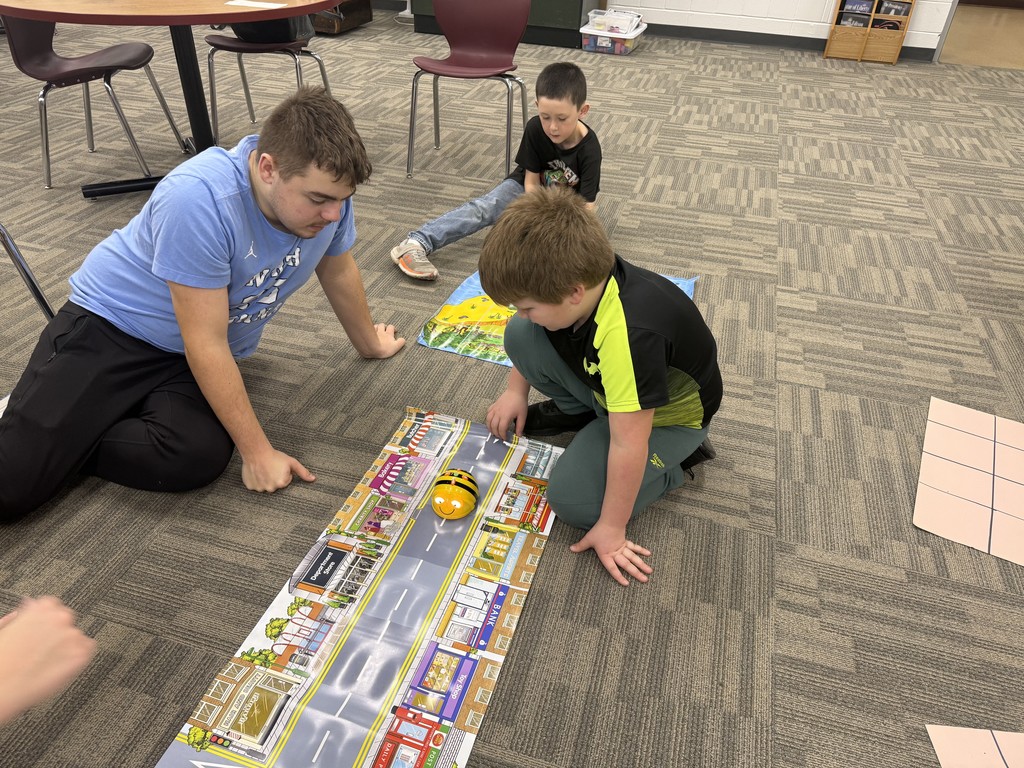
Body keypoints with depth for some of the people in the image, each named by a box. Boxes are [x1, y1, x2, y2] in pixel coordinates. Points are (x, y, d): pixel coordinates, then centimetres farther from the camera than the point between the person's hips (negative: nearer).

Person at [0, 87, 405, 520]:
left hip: (201, 356, 5)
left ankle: (69, 442, 1)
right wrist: (258, 452, -24)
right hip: (112, 324, -5)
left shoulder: (324, 188, -13)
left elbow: (338, 272, 8)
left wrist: (369, 342, 22)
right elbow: (206, 345, -28)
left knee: (199, 458, -26)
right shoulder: (198, 200, -31)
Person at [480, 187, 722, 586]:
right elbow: (528, 325, 3)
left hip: (668, 412, -6)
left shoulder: (629, 337, -44)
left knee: (573, 501, -17)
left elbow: (627, 445, -35)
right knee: (520, 334, -11)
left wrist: (611, 528, -24)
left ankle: (677, 454, 3)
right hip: (607, 386, 6)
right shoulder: (582, 273, -22)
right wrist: (516, 390, 3)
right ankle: (577, 409, 11)